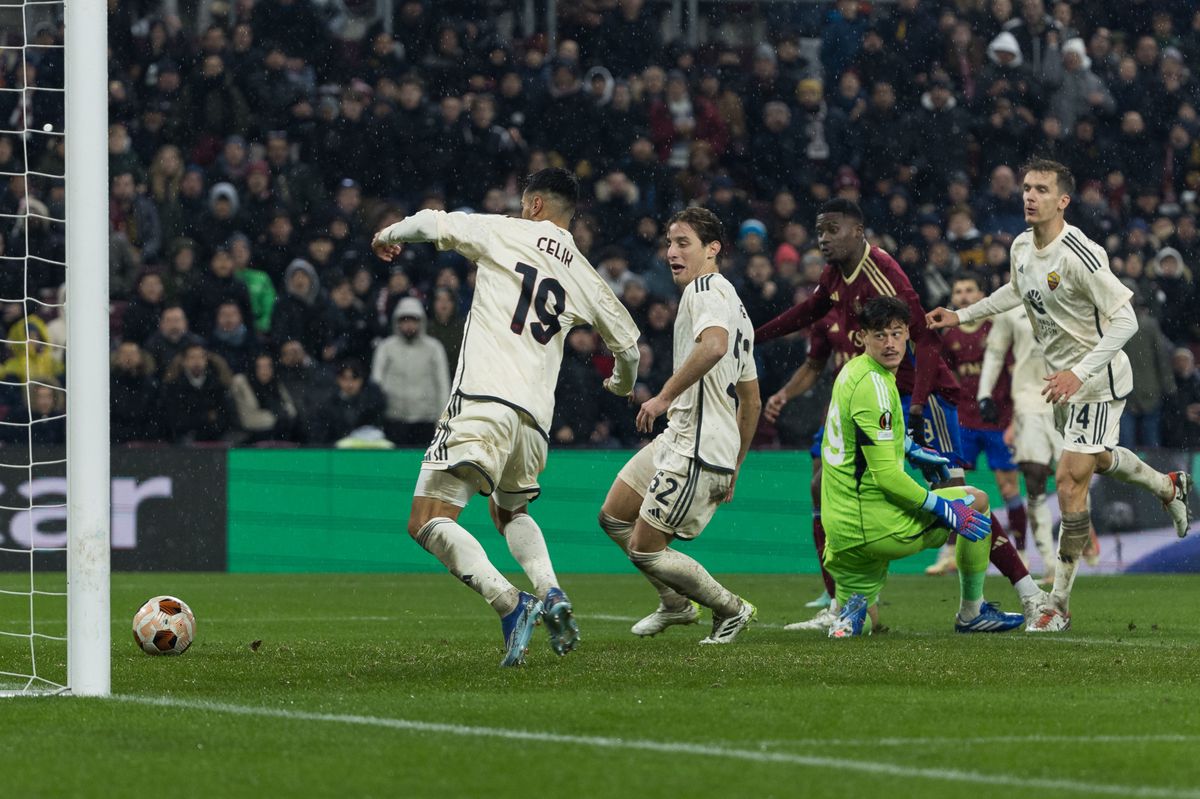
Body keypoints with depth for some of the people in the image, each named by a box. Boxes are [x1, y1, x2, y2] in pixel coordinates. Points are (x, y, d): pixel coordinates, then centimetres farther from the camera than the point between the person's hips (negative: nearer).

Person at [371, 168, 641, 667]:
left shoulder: (507, 233, 6)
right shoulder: (583, 275, 19)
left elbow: (430, 223, -1)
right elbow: (627, 345, 27)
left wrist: (389, 235, 22)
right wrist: (622, 384, 50)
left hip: (482, 401, -6)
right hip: (536, 419, 6)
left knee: (428, 522, -9)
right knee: (510, 512, 31)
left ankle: (510, 605, -28)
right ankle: (552, 594, 5)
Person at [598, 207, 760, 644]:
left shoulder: (706, 289, -10)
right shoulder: (734, 304, 22)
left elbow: (714, 344, -34)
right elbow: (752, 401, 25)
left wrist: (665, 396, -27)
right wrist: (732, 470, 28)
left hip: (696, 450, -10)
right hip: (677, 438, 10)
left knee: (645, 550, -6)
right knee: (614, 518, 17)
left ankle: (731, 609, 8)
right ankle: (676, 604, 26)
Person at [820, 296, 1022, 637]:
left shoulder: (853, 371, 11)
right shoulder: (873, 385, -19)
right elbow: (886, 475, -22)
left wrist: (909, 448, 41)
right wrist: (945, 510, -14)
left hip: (840, 529, 9)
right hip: (876, 524, -9)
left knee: (869, 622, 25)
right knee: (976, 501, 12)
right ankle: (971, 613, 18)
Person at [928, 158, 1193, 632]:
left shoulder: (1079, 255, -28)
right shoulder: (1021, 248, -1)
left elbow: (1126, 320, -28)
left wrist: (1079, 373, -34)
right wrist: (961, 316, 20)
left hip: (1098, 382, -9)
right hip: (1065, 378, 9)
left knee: (1071, 480, -13)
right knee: (1097, 459, 28)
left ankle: (1058, 604, -6)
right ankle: (1169, 487, 59)